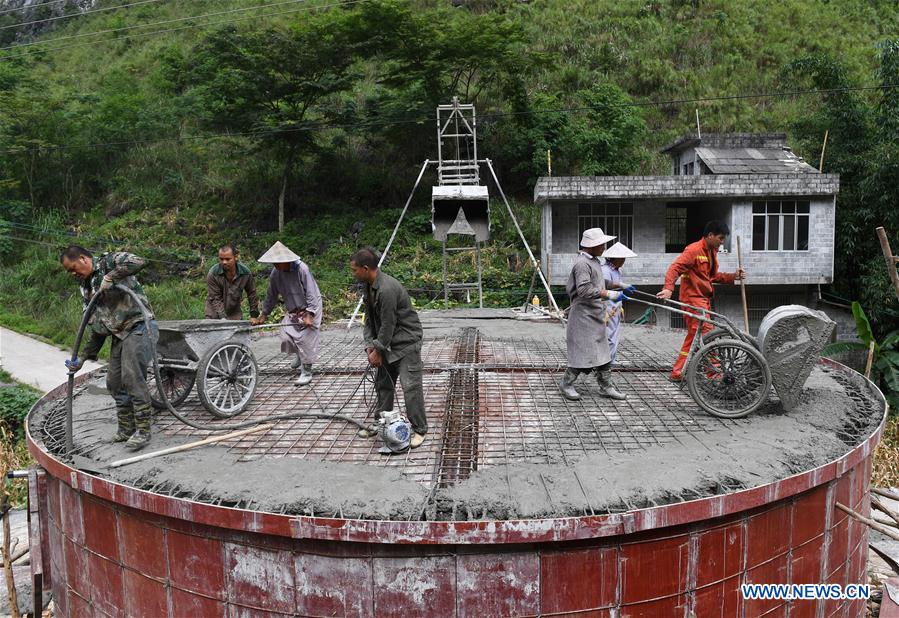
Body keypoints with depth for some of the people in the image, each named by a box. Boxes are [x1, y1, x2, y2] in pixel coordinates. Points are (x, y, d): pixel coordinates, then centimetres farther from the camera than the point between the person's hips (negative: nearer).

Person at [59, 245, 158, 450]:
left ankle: (142, 431, -6)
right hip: (118, 335, 9)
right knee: (114, 383, 10)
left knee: (133, 378, -14)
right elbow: (97, 327, 20)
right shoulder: (86, 287, 19)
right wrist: (83, 357, 16)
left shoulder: (109, 262, -3)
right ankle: (126, 429, 23)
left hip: (138, 328, -9)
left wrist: (110, 277, -21)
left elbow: (139, 262, -24)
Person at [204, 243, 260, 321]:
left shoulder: (245, 273, -12)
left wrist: (254, 315, -1)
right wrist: (222, 317, -28)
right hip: (215, 316, -2)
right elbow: (215, 299, -19)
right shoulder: (212, 274, -19)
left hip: (235, 315, 2)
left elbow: (252, 295, 0)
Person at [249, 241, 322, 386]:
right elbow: (271, 296, 4)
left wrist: (309, 315, -27)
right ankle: (300, 355, 30)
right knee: (286, 337, -2)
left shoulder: (301, 269, -24)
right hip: (292, 311, 6)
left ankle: (307, 373, 3)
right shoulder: (275, 273, -7)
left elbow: (311, 294, -23)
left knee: (305, 339, -10)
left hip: (309, 309, -6)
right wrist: (263, 316, 6)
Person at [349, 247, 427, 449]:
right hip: (386, 343, 9)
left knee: (411, 386, -9)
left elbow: (388, 324, -23)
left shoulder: (387, 289, -28)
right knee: (383, 384, 15)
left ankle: (419, 430, 1)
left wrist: (378, 350, -13)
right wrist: (370, 345, -1)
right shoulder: (367, 286, 2)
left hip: (406, 342, -9)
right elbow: (369, 318, 8)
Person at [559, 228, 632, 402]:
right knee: (583, 352, -4)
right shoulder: (582, 263, -18)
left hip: (595, 314, 10)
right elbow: (584, 290, -27)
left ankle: (606, 386, 18)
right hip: (583, 315, -10)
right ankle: (566, 384, 11)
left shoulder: (594, 261, 14)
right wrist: (610, 294, -28)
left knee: (602, 351, 11)